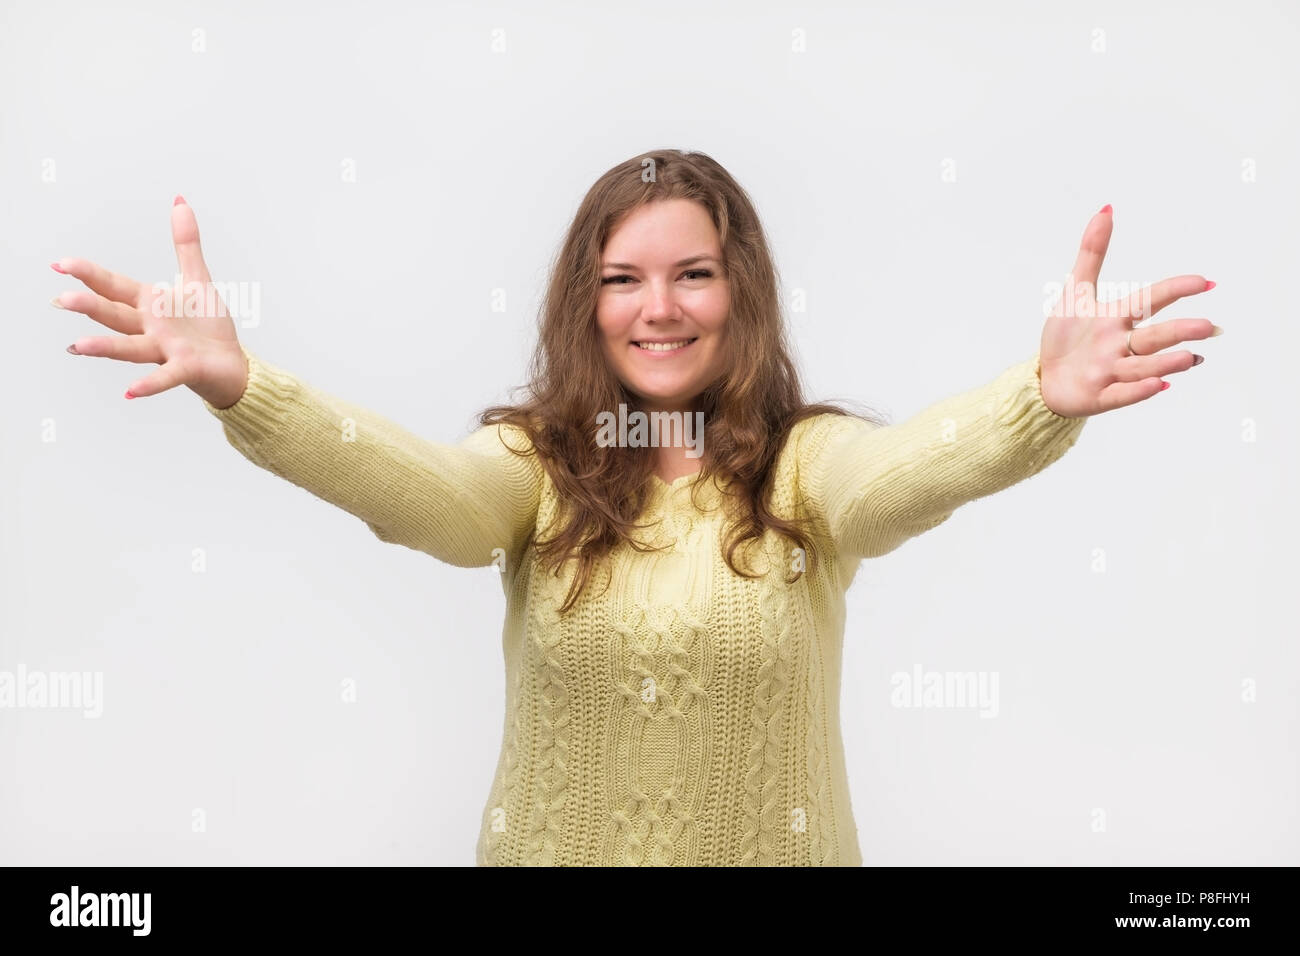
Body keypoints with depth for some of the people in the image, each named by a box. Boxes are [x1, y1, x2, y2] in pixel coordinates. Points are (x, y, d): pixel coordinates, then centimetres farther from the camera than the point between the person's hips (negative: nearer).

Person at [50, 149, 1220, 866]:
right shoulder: (537, 465, -7)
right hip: (555, 843, 1)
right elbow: (417, 489, -27)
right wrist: (239, 384, -46)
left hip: (772, 846, 0)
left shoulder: (804, 464, -9)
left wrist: (1044, 401, -53)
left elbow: (908, 470, -30)